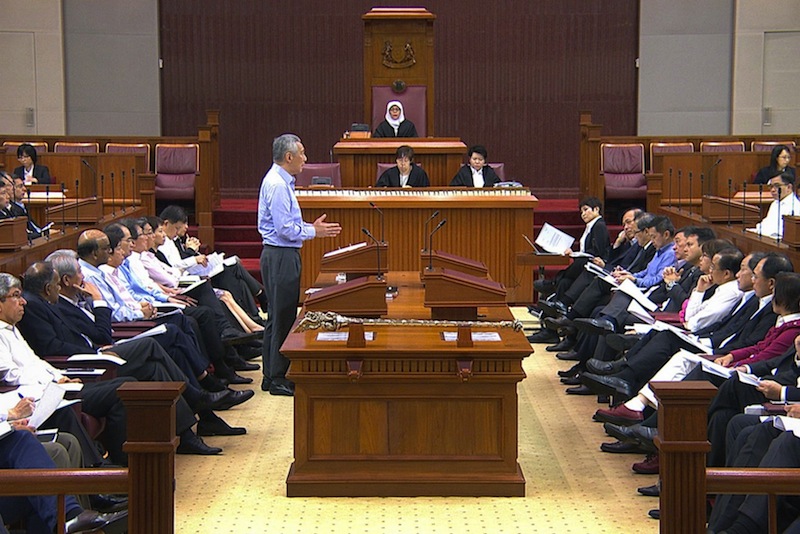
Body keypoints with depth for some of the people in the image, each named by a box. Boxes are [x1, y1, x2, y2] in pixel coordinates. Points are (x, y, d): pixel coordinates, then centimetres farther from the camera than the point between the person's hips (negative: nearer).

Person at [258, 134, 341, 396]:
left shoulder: (280, 181, 14)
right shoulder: (277, 185, -18)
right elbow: (285, 229, -22)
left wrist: (311, 227, 12)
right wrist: (313, 231, -10)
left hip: (281, 255, 11)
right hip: (281, 255, -11)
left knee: (277, 317, 15)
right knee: (283, 318, -5)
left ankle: (272, 376, 21)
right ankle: (277, 380, 0)